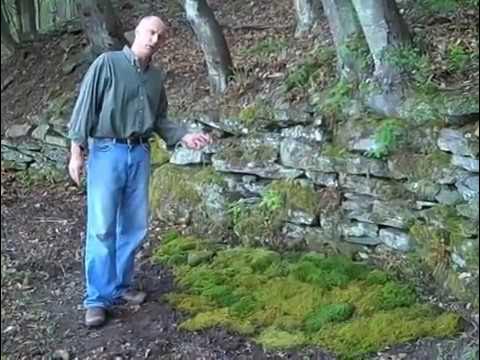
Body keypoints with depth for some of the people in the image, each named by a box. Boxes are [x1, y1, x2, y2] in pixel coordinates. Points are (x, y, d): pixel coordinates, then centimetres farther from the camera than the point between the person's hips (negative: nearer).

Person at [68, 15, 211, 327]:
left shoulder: (157, 77, 12)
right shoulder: (107, 63, -5)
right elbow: (85, 107, -6)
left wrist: (184, 136, 3)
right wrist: (77, 150, -11)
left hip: (140, 155, 6)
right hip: (107, 152, -5)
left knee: (135, 226, 9)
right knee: (102, 228, -4)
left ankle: (121, 285, 24)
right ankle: (98, 298, 3)